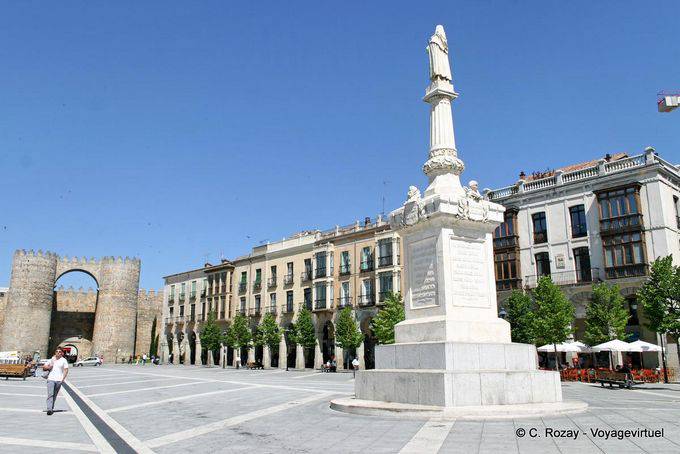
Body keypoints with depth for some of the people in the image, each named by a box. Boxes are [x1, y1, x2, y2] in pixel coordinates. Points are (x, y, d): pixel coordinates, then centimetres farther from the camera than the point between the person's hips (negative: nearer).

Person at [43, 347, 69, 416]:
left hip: (59, 380, 0)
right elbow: (44, 367, 16)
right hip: (51, 379, 1)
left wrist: (63, 379, -8)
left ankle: (52, 408, 17)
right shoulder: (51, 359, 12)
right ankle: (49, 409, -18)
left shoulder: (64, 360, 6)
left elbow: (66, 370, 3)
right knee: (50, 394, -12)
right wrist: (49, 367, -5)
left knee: (54, 395, 6)